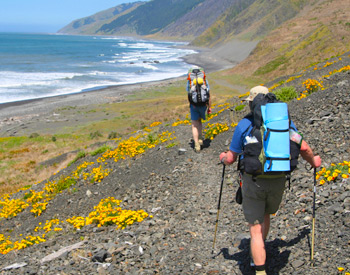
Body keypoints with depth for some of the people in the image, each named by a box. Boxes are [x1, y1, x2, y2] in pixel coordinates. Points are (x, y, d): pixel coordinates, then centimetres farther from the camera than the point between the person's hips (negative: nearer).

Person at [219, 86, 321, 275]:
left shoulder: (244, 125, -8)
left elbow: (231, 158, -1)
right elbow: (303, 147, 8)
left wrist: (223, 158, 23)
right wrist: (313, 161, 29)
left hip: (253, 182, -4)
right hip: (278, 181, 4)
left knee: (256, 229, 3)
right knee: (265, 215, 29)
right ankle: (257, 257, 45)